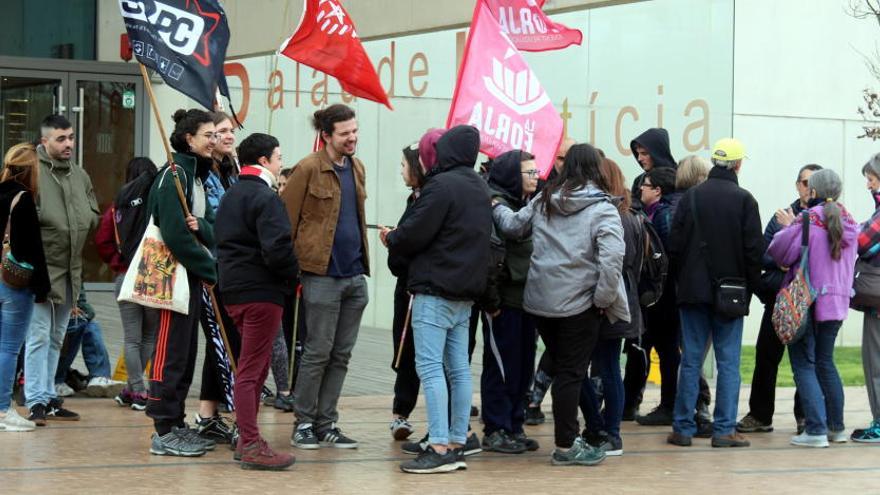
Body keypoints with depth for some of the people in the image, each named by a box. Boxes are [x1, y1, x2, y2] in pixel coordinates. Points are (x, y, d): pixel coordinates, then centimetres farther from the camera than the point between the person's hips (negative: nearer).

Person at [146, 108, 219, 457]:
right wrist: (211, 270, -16)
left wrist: (202, 226, -13)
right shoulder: (174, 174, -13)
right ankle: (164, 432, -4)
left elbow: (212, 228, 11)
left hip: (193, 277, 10)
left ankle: (177, 425, 18)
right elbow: (175, 232, -21)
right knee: (171, 353, -7)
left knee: (186, 354, 12)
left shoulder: (197, 174, 17)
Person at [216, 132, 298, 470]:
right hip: (261, 291, -9)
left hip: (235, 290, 9)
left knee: (253, 366, 18)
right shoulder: (265, 198, -13)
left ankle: (246, 438, 23)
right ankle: (252, 447, -8)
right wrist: (294, 273, -5)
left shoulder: (230, 195, 16)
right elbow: (277, 249, -23)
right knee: (252, 369, -9)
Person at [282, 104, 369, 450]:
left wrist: (363, 261, 14)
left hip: (355, 276, 7)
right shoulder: (309, 169, -9)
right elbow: (285, 220, -8)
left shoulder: (356, 168, 13)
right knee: (318, 352, -2)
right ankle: (304, 423, 8)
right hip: (323, 275, -7)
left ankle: (326, 424, 16)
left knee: (341, 355, 9)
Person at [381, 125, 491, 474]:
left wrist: (390, 239, 7)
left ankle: (439, 448, -15)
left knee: (430, 367, -10)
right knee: (458, 368, 10)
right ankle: (457, 445, 12)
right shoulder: (480, 190, 16)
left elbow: (415, 234, -16)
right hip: (466, 292, 9)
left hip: (435, 290, -9)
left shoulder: (441, 185, -13)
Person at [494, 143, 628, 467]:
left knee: (559, 367, 18)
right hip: (580, 303, -5)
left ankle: (568, 437, 24)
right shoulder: (602, 209, -11)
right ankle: (566, 447, 4)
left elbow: (512, 226, 17)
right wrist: (604, 299, -12)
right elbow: (611, 258, -22)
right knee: (571, 373, 1)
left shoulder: (543, 202, 5)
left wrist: (497, 207, 37)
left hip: (541, 300, 5)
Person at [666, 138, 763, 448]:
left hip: (693, 290, 2)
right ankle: (724, 429, 0)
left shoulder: (690, 197, 0)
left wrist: (680, 280, 12)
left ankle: (683, 428, 6)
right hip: (730, 292, -2)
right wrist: (752, 286, 6)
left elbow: (675, 245, 1)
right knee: (728, 361, 2)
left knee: (690, 360, 6)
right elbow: (754, 249, -6)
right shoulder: (744, 200, -6)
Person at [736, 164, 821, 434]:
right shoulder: (781, 217, 11)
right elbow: (762, 255, 6)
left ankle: (805, 415, 17)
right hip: (778, 296, 3)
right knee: (766, 354, 5)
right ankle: (760, 415, 16)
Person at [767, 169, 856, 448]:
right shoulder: (849, 224, 6)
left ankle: (816, 430, -9)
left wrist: (788, 228, 9)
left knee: (803, 364, -1)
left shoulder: (806, 221, -13)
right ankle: (836, 427, 22)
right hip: (837, 302, 6)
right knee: (825, 362, 19)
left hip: (806, 302, -6)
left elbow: (781, 254, -8)